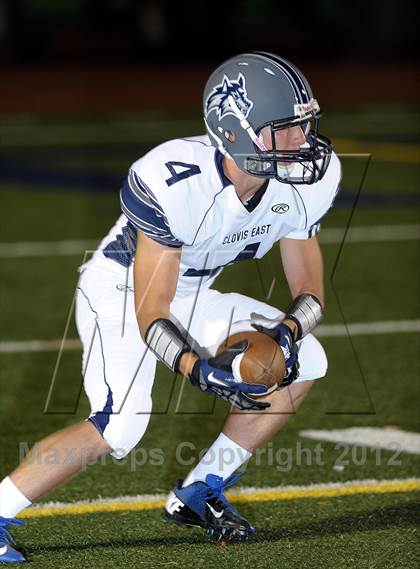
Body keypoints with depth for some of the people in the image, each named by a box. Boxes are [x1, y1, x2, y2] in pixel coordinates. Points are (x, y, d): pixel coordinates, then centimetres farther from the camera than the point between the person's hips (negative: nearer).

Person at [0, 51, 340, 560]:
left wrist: (287, 330, -27)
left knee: (304, 361, -4)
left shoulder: (302, 184, -15)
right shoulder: (175, 181, -35)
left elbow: (309, 292, -4)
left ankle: (198, 493, 5)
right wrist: (198, 369, -48)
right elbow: (151, 316, -31)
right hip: (119, 291, -7)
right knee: (120, 427, -29)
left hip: (187, 297, 7)